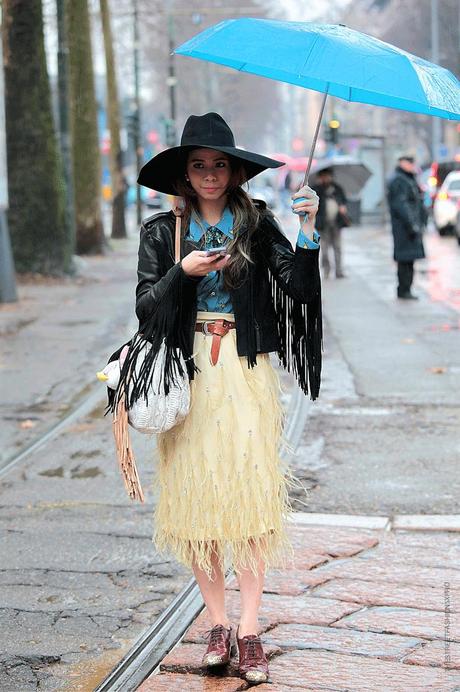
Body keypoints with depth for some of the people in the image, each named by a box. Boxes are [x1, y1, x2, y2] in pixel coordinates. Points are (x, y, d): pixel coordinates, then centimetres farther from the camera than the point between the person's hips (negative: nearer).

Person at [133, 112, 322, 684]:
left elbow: (298, 286, -8)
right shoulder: (161, 232, 6)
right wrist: (182, 273, -15)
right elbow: (145, 308, -1)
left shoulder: (257, 225, 4)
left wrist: (308, 231, -21)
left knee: (251, 494, -4)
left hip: (247, 374, -1)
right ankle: (217, 622, 13)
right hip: (188, 374, 1)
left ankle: (249, 629, 2)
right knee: (197, 496, 2)